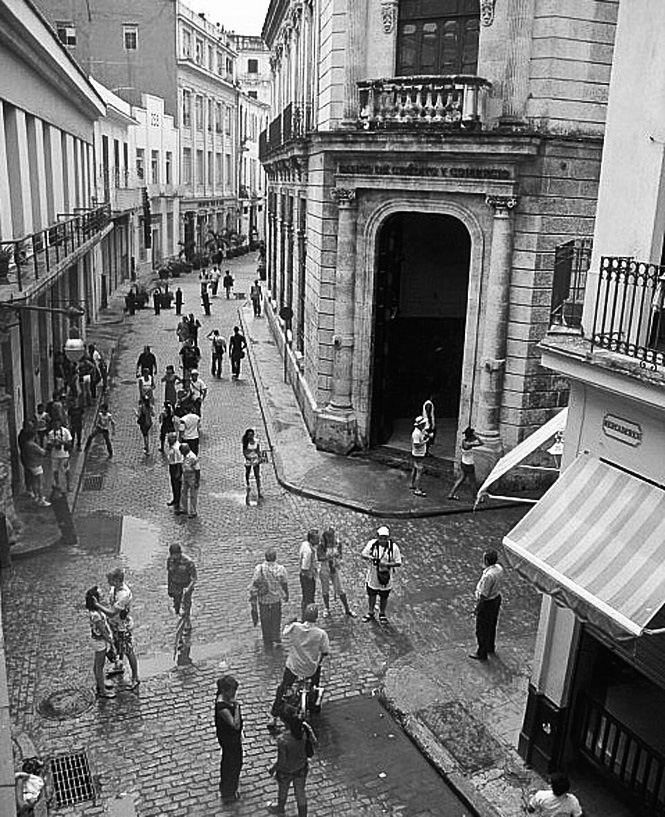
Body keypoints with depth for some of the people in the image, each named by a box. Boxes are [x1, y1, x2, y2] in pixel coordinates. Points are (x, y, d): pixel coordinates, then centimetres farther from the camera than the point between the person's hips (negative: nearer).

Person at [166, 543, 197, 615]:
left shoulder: (188, 562, -29)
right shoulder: (170, 560, -14)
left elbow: (193, 578, -22)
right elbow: (169, 574, 4)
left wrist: (188, 588, -39)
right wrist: (168, 588, 11)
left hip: (186, 587, -4)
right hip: (175, 587, 4)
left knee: (186, 607, -1)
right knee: (176, 606, 16)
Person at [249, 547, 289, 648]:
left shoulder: (259, 568, -16)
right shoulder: (281, 569, -14)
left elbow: (254, 584, -13)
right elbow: (284, 584, -2)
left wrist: (253, 598, -3)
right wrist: (286, 595, 15)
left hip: (263, 599, 0)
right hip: (276, 598, 0)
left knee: (265, 621, 15)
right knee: (276, 619, 19)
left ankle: (268, 642, 25)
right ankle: (277, 639, 19)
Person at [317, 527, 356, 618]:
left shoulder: (338, 543, -5)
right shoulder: (321, 545, -12)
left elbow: (339, 556, 1)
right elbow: (319, 558, -16)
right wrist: (328, 557, -30)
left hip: (335, 568, 1)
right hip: (324, 569, -1)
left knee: (340, 590, 3)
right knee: (325, 590, 12)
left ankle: (347, 609, 15)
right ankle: (326, 609, 30)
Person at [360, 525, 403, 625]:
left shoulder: (393, 547, -16)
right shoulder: (372, 543, -12)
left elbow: (398, 563, -12)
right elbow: (362, 555, -5)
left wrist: (387, 564, -27)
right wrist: (369, 557, -26)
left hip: (385, 577, -1)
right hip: (372, 576, 1)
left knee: (384, 597, 16)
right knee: (371, 595, 19)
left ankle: (382, 614, 40)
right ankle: (370, 613, 42)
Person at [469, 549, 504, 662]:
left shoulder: (488, 576, -34)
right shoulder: (499, 568, -9)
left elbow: (483, 595, -26)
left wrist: (478, 607, -12)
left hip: (487, 602, -8)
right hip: (497, 598, 8)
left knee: (482, 629, 11)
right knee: (492, 625, 27)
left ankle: (482, 654, 26)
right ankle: (490, 648, 46)